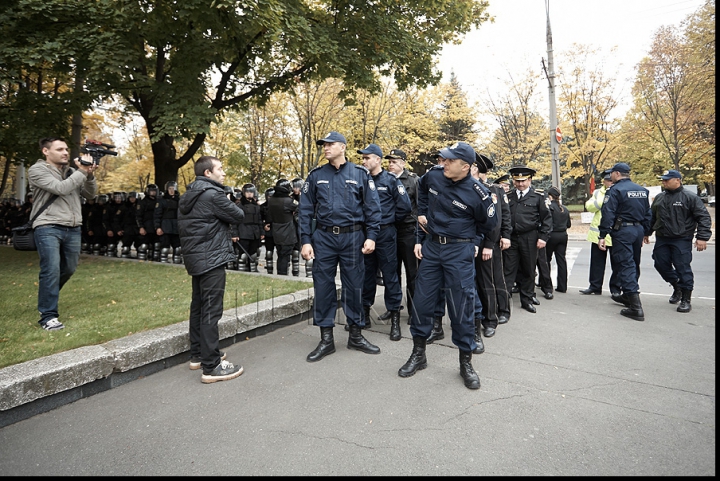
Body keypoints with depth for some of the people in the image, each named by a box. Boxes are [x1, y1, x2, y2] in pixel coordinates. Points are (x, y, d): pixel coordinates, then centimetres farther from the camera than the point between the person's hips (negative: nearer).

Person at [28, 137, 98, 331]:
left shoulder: (72, 171, 15)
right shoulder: (37, 170, -2)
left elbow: (91, 195, 11)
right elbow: (61, 188, -17)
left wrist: (90, 175, -5)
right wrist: (82, 171, -11)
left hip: (73, 229, 6)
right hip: (48, 228, -6)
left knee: (69, 269, 14)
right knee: (51, 270, -10)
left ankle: (47, 294, 42)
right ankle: (48, 316, 0)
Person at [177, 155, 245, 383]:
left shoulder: (188, 196, 14)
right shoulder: (212, 194, -15)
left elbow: (182, 226, 17)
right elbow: (238, 215, -10)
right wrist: (229, 204, 10)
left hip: (195, 257, 10)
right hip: (212, 259, -10)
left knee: (198, 306, 17)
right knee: (211, 311, -8)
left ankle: (198, 355, 29)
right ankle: (211, 366, -3)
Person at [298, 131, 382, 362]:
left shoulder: (360, 173, 3)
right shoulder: (316, 175, 6)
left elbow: (372, 207, 1)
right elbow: (306, 210, 5)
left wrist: (371, 236, -7)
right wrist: (306, 241, -2)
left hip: (352, 237, -1)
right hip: (323, 237, 2)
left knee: (354, 286, 7)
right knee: (323, 287, 4)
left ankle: (356, 335, 24)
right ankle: (326, 339, 18)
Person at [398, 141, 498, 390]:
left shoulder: (477, 193, -14)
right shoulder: (433, 175, -3)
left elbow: (489, 224, 3)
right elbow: (421, 188, 23)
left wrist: (470, 239, 7)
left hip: (459, 251, -4)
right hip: (431, 246, 4)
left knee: (462, 304, 1)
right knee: (421, 300, 7)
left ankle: (466, 361, 20)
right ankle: (418, 353, 25)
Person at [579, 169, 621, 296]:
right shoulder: (597, 193, 13)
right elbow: (589, 207, -2)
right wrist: (604, 198, -13)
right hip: (598, 233, 2)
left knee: (616, 263, 3)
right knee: (597, 262, 7)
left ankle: (615, 288, 13)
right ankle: (595, 287, 16)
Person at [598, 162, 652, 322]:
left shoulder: (615, 190, -10)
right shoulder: (642, 190, 14)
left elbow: (608, 215, -18)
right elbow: (648, 214, 16)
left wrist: (602, 235, -18)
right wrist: (645, 233, 21)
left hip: (622, 231, -8)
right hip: (638, 229, 8)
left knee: (626, 266, -7)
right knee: (634, 264, 18)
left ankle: (636, 307, -11)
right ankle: (628, 296, 34)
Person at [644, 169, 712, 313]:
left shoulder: (690, 198, -5)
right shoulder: (659, 198, 12)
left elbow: (704, 217, -7)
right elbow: (652, 217, 23)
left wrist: (702, 237, -15)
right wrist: (647, 232, 22)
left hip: (681, 240, -6)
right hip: (661, 239, 6)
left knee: (683, 268, -5)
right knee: (661, 265, 8)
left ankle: (686, 299, 6)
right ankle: (677, 287, 33)